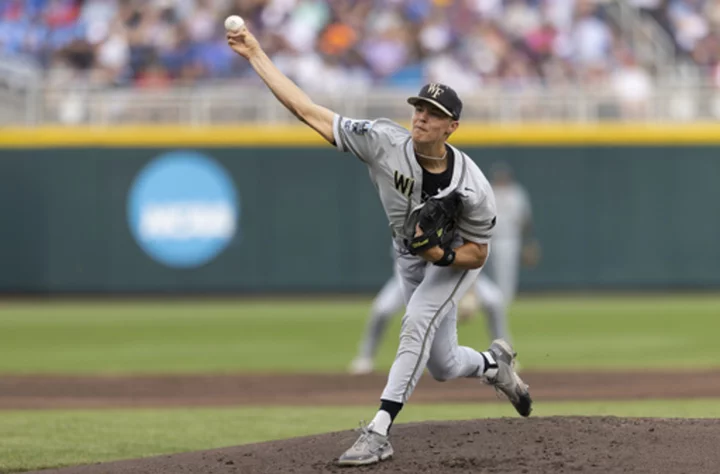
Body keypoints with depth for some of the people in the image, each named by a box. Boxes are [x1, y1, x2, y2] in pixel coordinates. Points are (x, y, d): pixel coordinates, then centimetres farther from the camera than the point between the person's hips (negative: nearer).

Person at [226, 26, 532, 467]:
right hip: (410, 257, 4)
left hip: (455, 260, -4)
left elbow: (477, 254, -19)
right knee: (442, 365, 11)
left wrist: (442, 255, -41)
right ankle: (496, 364, 47)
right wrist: (256, 55, -34)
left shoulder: (474, 188, -34)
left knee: (417, 323, -29)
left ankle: (379, 432, -32)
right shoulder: (383, 142, -29)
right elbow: (309, 111, -29)